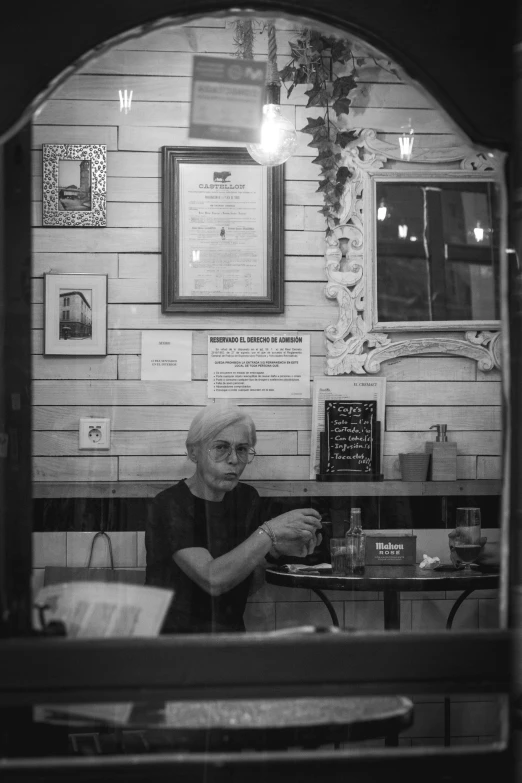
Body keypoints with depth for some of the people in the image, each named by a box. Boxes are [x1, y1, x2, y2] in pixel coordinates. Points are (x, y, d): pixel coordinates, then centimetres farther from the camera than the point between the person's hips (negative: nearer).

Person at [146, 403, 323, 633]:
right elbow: (212, 579, -24)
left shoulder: (246, 498, 8)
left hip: (232, 632, 6)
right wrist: (271, 531, -24)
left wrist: (279, 548, -4)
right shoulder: (170, 504, -12)